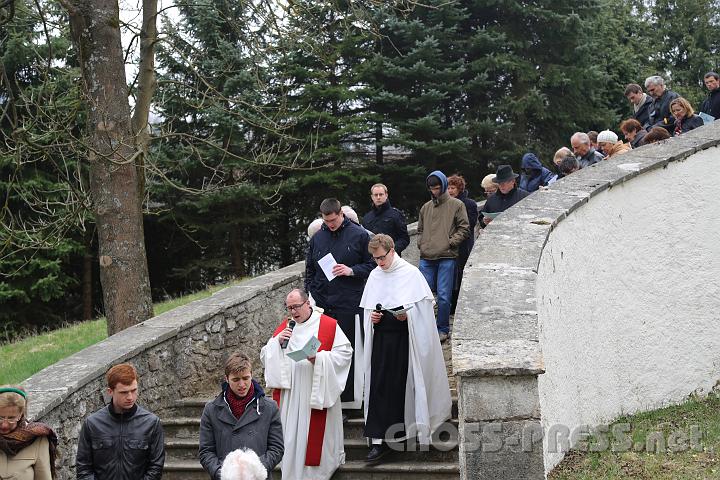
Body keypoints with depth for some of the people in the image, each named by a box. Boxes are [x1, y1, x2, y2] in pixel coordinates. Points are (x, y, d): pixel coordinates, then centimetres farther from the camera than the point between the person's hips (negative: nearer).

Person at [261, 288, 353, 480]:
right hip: (288, 396, 4)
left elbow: (345, 353, -7)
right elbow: (265, 356, 12)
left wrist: (319, 358, -19)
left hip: (316, 395, -4)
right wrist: (278, 341, -6)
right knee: (290, 438, 5)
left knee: (314, 438, 0)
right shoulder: (283, 327, 12)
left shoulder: (329, 325, -2)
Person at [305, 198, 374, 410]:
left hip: (349, 305, -3)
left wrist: (352, 271, -13)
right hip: (321, 305, 3)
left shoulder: (359, 235, -1)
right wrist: (310, 296, 8)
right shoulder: (317, 238, 10)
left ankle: (348, 400, 7)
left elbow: (372, 265, 2)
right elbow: (309, 270, 18)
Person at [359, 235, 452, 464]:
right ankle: (379, 440, -3)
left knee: (402, 384, 2)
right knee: (379, 387, -3)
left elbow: (422, 306, -4)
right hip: (381, 337, 4)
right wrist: (371, 315, -2)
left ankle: (410, 427, 21)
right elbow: (367, 307, 18)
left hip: (404, 338, -4)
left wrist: (407, 314, -20)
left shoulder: (411, 273, -5)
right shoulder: (374, 275, 10)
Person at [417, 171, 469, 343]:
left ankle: (443, 329, 10)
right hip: (426, 258, 4)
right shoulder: (426, 207, 15)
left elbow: (464, 228, 0)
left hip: (447, 257, -4)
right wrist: (421, 243, 7)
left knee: (444, 296, -3)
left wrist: (450, 242, -9)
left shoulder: (456, 205, 3)